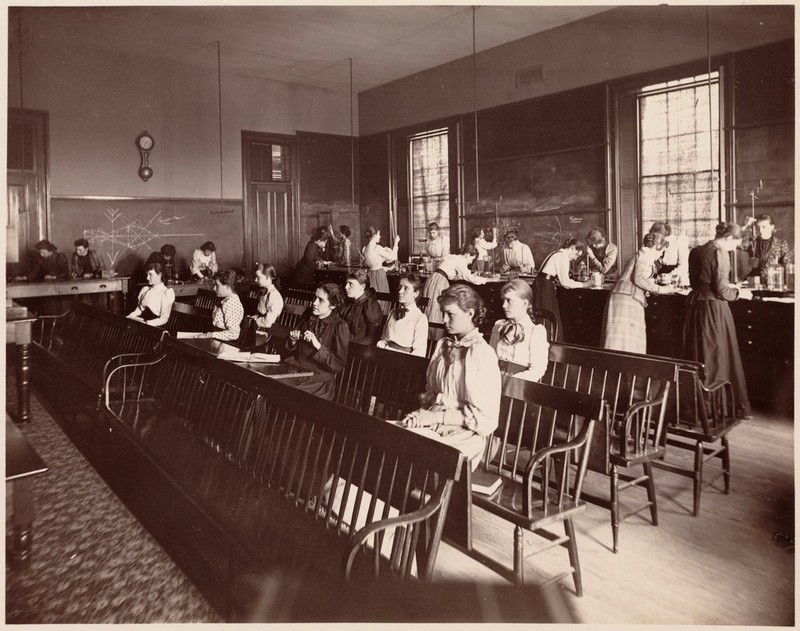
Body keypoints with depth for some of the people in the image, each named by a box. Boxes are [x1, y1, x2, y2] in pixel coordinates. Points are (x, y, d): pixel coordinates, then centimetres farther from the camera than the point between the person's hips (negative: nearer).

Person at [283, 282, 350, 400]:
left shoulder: (339, 326, -9)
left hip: (319, 379, -5)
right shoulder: (308, 316, 9)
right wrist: (293, 341, -3)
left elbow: (338, 366, -12)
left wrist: (318, 345, -21)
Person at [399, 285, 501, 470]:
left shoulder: (482, 354, -10)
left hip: (463, 434, -6)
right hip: (433, 424, 7)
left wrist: (435, 416, -14)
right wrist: (423, 411, -1)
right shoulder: (443, 345, 13)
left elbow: (483, 417, -12)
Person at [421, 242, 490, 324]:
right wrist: (483, 280, 0)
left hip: (434, 280, 9)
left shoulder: (454, 257, 20)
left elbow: (455, 277, 27)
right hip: (438, 282, -9)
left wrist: (471, 276, 25)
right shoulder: (460, 260, -8)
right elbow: (469, 277, -13)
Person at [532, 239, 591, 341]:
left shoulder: (557, 254, 21)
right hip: (545, 288, -10)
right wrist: (583, 284, 0)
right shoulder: (563, 256, -9)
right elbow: (565, 282, -12)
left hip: (540, 286, 10)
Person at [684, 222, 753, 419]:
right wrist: (739, 293, 2)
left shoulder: (695, 251, 9)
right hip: (714, 308, -7)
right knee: (720, 357, 2)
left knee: (696, 357, 15)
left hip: (695, 306, 7)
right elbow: (721, 291, -16)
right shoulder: (720, 253, -13)